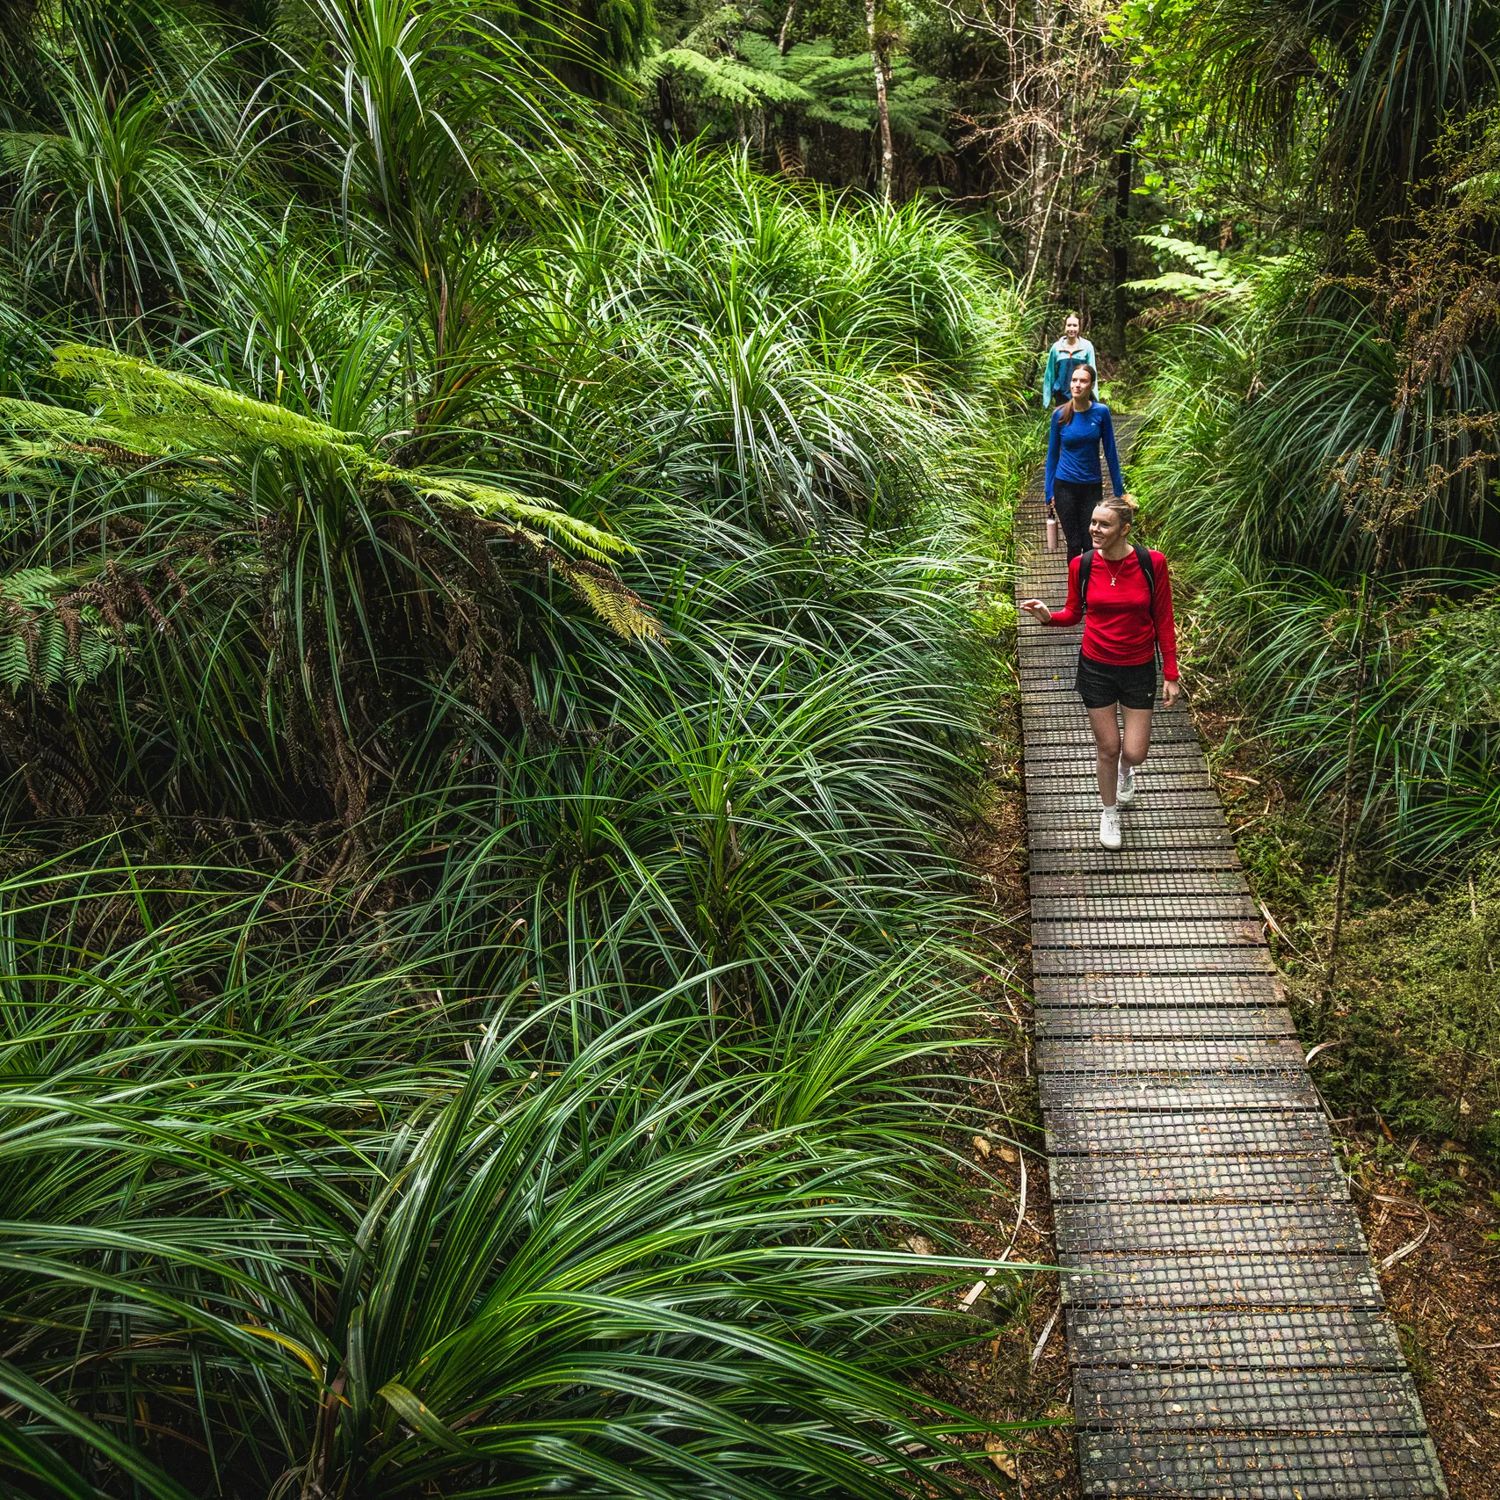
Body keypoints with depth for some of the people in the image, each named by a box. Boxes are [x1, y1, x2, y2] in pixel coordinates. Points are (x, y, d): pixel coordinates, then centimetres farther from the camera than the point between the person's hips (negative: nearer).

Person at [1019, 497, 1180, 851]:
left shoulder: (1151, 563, -14)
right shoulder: (1082, 565, -9)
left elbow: (1163, 620, -5)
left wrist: (1171, 674, -4)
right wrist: (1048, 616, -19)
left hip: (1139, 669, 0)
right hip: (1096, 668, 1)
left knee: (1134, 753, 2)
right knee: (1107, 748, 9)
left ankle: (1125, 768, 43)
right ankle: (1109, 812, 35)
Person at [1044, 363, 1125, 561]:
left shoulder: (1101, 412, -6)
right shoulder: (1060, 415, -6)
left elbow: (1110, 452, 1)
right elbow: (1052, 455, 3)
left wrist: (1119, 492, 3)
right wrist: (1049, 494, 2)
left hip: (1092, 487, 0)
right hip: (1065, 487, 0)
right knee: (1074, 545, 4)